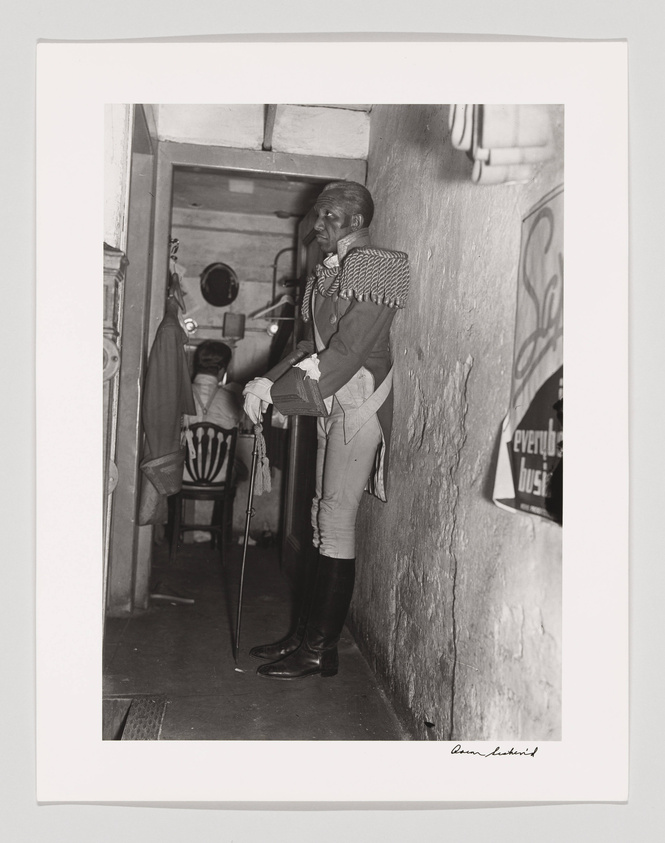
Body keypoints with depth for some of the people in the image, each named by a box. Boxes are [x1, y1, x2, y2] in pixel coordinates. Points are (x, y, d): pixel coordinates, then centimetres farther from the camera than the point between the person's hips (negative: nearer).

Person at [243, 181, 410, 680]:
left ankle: (320, 651, 6)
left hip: (359, 400, -9)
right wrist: (272, 383, -1)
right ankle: (307, 636, 21)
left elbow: (347, 352, -21)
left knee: (336, 524, -5)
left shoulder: (370, 267, -12)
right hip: (333, 401, 9)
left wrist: (274, 391, -19)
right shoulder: (334, 270, 16)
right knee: (325, 522, 11)